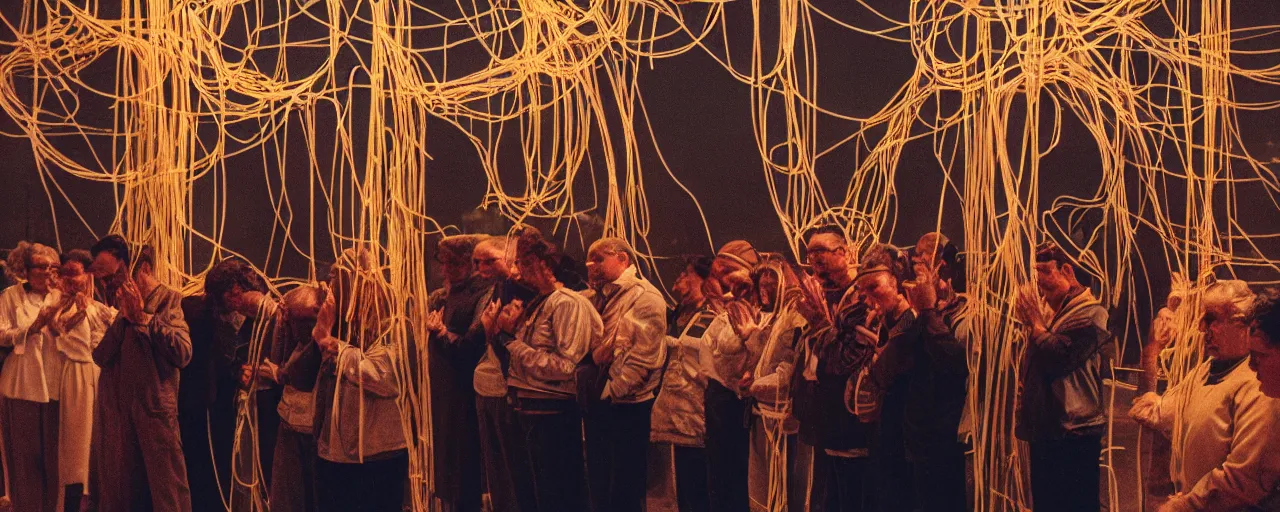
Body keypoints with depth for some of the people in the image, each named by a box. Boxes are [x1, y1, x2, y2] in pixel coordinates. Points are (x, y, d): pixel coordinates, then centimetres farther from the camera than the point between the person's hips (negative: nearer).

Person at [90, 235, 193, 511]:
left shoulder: (168, 299, -5)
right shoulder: (121, 304, 12)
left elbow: (182, 353, -19)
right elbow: (100, 356, 2)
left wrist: (143, 317, -15)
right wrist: (123, 318, -9)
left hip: (156, 413, -6)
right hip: (117, 413, 6)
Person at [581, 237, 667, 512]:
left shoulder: (646, 298, -9)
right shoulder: (596, 298, 15)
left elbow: (643, 356, -17)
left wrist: (613, 390, -18)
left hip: (628, 406, -8)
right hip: (598, 403, 8)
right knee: (599, 487, 14)